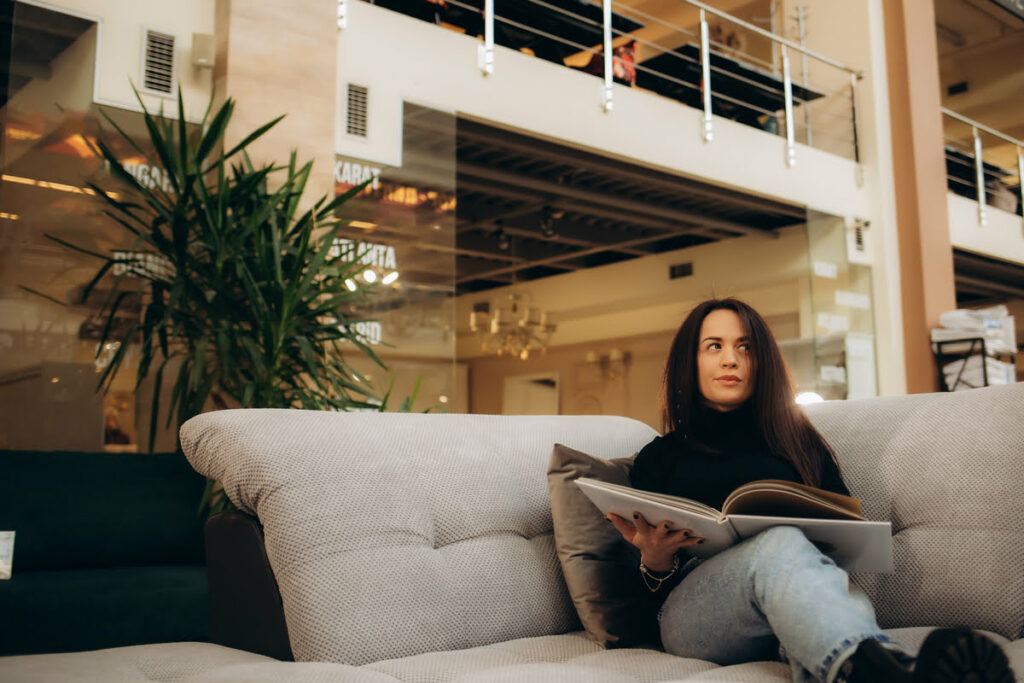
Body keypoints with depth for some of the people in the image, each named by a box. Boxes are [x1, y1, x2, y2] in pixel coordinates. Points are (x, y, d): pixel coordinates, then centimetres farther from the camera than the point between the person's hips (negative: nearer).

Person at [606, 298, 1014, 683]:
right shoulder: (660, 457, 20)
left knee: (849, 602, -36)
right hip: (693, 615, -2)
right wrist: (655, 561, -11)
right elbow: (652, 586, 14)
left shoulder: (795, 441, 26)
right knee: (781, 543, -37)